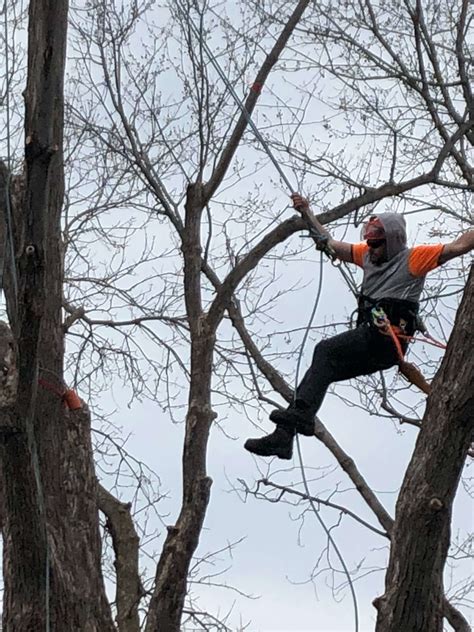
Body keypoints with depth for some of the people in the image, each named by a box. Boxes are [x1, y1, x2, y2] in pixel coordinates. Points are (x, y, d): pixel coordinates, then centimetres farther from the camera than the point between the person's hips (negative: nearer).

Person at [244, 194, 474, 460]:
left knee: (326, 350, -25)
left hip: (388, 340, -8)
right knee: (320, 371, 1)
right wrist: (307, 214, 26)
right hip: (369, 341, 8)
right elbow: (331, 244, 27)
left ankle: (303, 413, -33)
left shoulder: (414, 258, 1)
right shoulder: (368, 255, 21)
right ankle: (283, 437, 0)